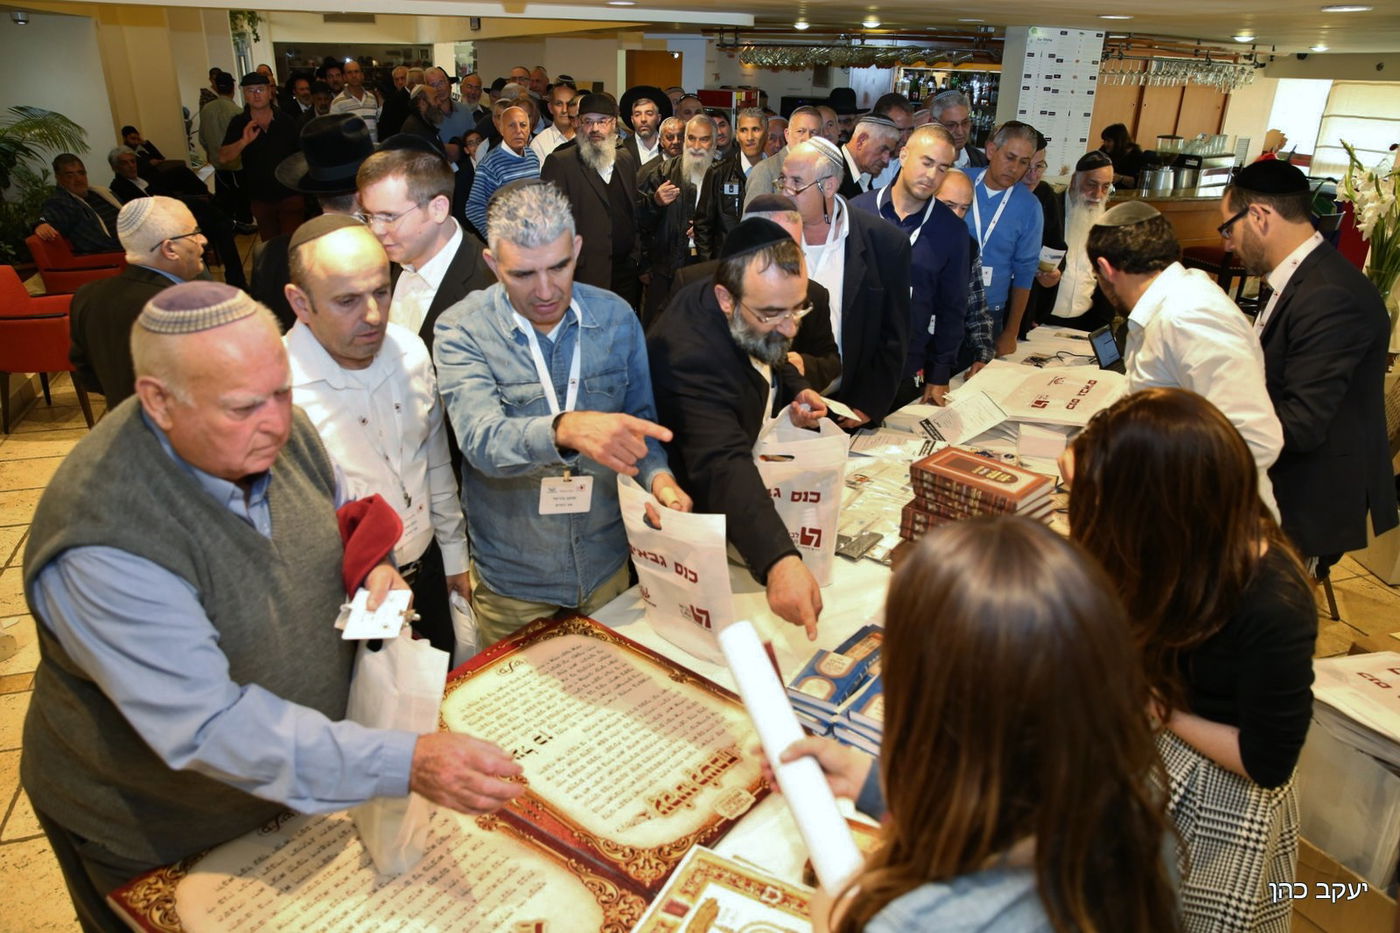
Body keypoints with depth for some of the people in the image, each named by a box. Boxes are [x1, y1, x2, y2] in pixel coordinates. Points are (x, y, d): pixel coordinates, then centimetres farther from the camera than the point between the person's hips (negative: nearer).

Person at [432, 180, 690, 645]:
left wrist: (659, 476, -18)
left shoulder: (616, 317, -4)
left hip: (607, 566, 3)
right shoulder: (461, 331, -15)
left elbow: (640, 420, 3)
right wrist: (565, 429, -50)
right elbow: (482, 439, -29)